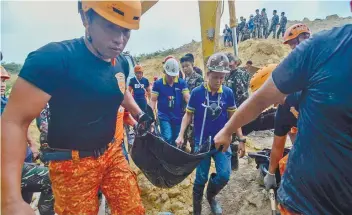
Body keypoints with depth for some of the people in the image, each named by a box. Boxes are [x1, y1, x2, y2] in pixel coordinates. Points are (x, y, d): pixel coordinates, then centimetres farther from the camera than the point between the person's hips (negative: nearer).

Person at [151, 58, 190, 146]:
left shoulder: (182, 83, -2)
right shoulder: (158, 84, -5)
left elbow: (187, 98, -7)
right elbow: (153, 100, -3)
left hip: (178, 117, 2)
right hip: (164, 116, -2)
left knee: (176, 141, 11)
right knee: (167, 138, -16)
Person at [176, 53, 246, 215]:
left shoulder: (228, 93, -4)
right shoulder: (197, 92, -10)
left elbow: (233, 117, 4)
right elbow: (188, 115, -1)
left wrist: (241, 139, 2)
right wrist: (181, 135, -12)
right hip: (202, 141, -2)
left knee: (224, 175, -4)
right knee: (201, 178, 7)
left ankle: (211, 196, 30)